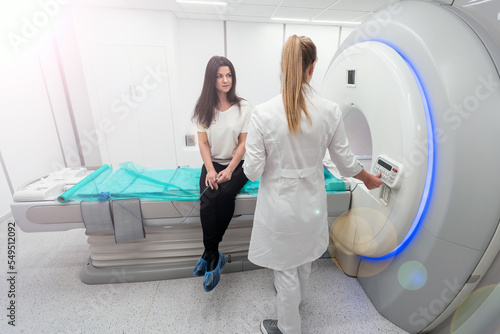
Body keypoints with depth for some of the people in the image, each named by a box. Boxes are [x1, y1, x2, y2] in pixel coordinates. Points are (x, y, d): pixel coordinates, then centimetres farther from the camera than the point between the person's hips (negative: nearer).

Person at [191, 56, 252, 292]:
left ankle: (209, 255, -13)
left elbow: (243, 143, -4)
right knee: (208, 197, -28)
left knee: (225, 193, -30)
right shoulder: (203, 108, 5)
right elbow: (203, 142, 2)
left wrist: (229, 170, -16)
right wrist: (210, 170, -14)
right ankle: (214, 256, -15)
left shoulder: (243, 107, 0)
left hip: (237, 164, -1)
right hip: (212, 163, 2)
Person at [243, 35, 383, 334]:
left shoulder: (263, 113, -20)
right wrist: (369, 179, 19)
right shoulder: (330, 111, -11)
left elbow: (253, 171, -16)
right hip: (312, 202, 4)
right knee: (303, 261, 31)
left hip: (279, 204, -3)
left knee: (286, 270, 19)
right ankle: (296, 299, 63)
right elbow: (346, 162, -1)